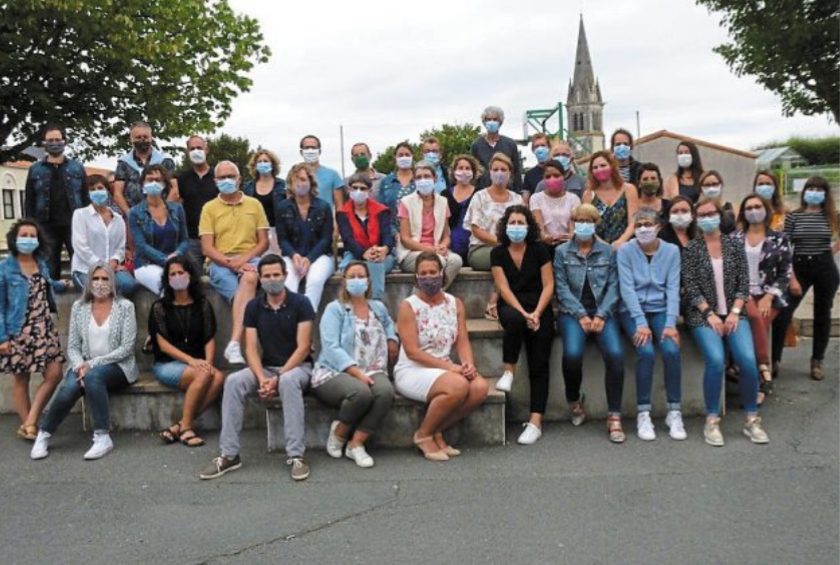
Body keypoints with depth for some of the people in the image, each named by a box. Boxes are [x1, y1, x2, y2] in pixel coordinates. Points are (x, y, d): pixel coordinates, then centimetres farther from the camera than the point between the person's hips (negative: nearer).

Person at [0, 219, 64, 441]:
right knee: (21, 379, 8)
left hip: (44, 329, 5)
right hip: (19, 331, -5)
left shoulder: (42, 263, 8)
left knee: (54, 374, -2)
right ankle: (26, 425, 20)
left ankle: (30, 422, 10)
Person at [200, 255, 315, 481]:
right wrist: (262, 378, -21)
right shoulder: (253, 307, 3)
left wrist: (278, 377, -21)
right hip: (266, 367, 4)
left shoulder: (300, 303, -7)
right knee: (233, 382, -24)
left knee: (288, 381, -38)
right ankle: (229, 455, -19)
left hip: (298, 367, -3)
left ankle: (296, 455, -33)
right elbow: (251, 349, -3)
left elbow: (303, 347, -13)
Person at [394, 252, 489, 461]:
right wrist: (450, 367, -21)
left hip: (445, 370, 6)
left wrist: (468, 364, -19)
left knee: (480, 387, -23)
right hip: (412, 371, -5)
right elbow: (412, 351, -14)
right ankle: (423, 435, -8)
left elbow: (462, 341, 4)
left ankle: (437, 432, -3)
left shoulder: (455, 304, 9)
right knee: (459, 386, -32)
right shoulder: (408, 306, -7)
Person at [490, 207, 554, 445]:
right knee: (515, 319, -38)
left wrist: (536, 313, -15)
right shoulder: (498, 253, 4)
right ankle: (508, 371, -16)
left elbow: (548, 285, -1)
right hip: (511, 307, 0)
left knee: (539, 364, -12)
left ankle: (535, 422, -15)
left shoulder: (540, 249, 3)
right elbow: (504, 288, -4)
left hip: (539, 309, 0)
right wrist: (524, 313, -17)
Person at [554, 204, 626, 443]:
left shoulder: (608, 252, 11)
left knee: (615, 354, -26)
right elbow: (562, 288, 0)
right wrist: (581, 315, -12)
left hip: (602, 311, 1)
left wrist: (601, 316, -11)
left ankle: (614, 416, -16)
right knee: (572, 354, -28)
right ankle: (574, 401, 3)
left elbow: (613, 287, 3)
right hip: (572, 312, -1)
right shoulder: (562, 252, 8)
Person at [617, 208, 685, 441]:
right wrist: (641, 323, -18)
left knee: (671, 350, -23)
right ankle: (643, 413, -12)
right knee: (646, 352, -25)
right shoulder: (625, 251, -3)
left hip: (660, 309, 2)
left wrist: (670, 324, -13)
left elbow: (673, 288, -2)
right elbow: (627, 288, -9)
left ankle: (674, 412, -8)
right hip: (632, 310, -2)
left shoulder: (671, 251, 3)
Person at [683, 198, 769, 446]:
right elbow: (690, 287, -3)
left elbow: (743, 283, 5)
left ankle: (752, 419, -3)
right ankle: (712, 420, -12)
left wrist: (735, 312, -8)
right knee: (716, 360, -27)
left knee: (748, 360, -21)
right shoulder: (691, 249, 3)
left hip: (733, 313, 2)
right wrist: (710, 314, -13)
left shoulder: (735, 245, 10)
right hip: (702, 316, -2)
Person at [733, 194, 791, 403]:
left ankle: (757, 381, -23)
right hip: (742, 292, 0)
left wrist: (768, 297, -10)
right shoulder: (734, 238, 10)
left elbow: (785, 273, 2)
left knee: (758, 326, -27)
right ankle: (764, 371, -27)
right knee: (755, 316, -33)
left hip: (769, 294, 0)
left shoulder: (779, 239, 7)